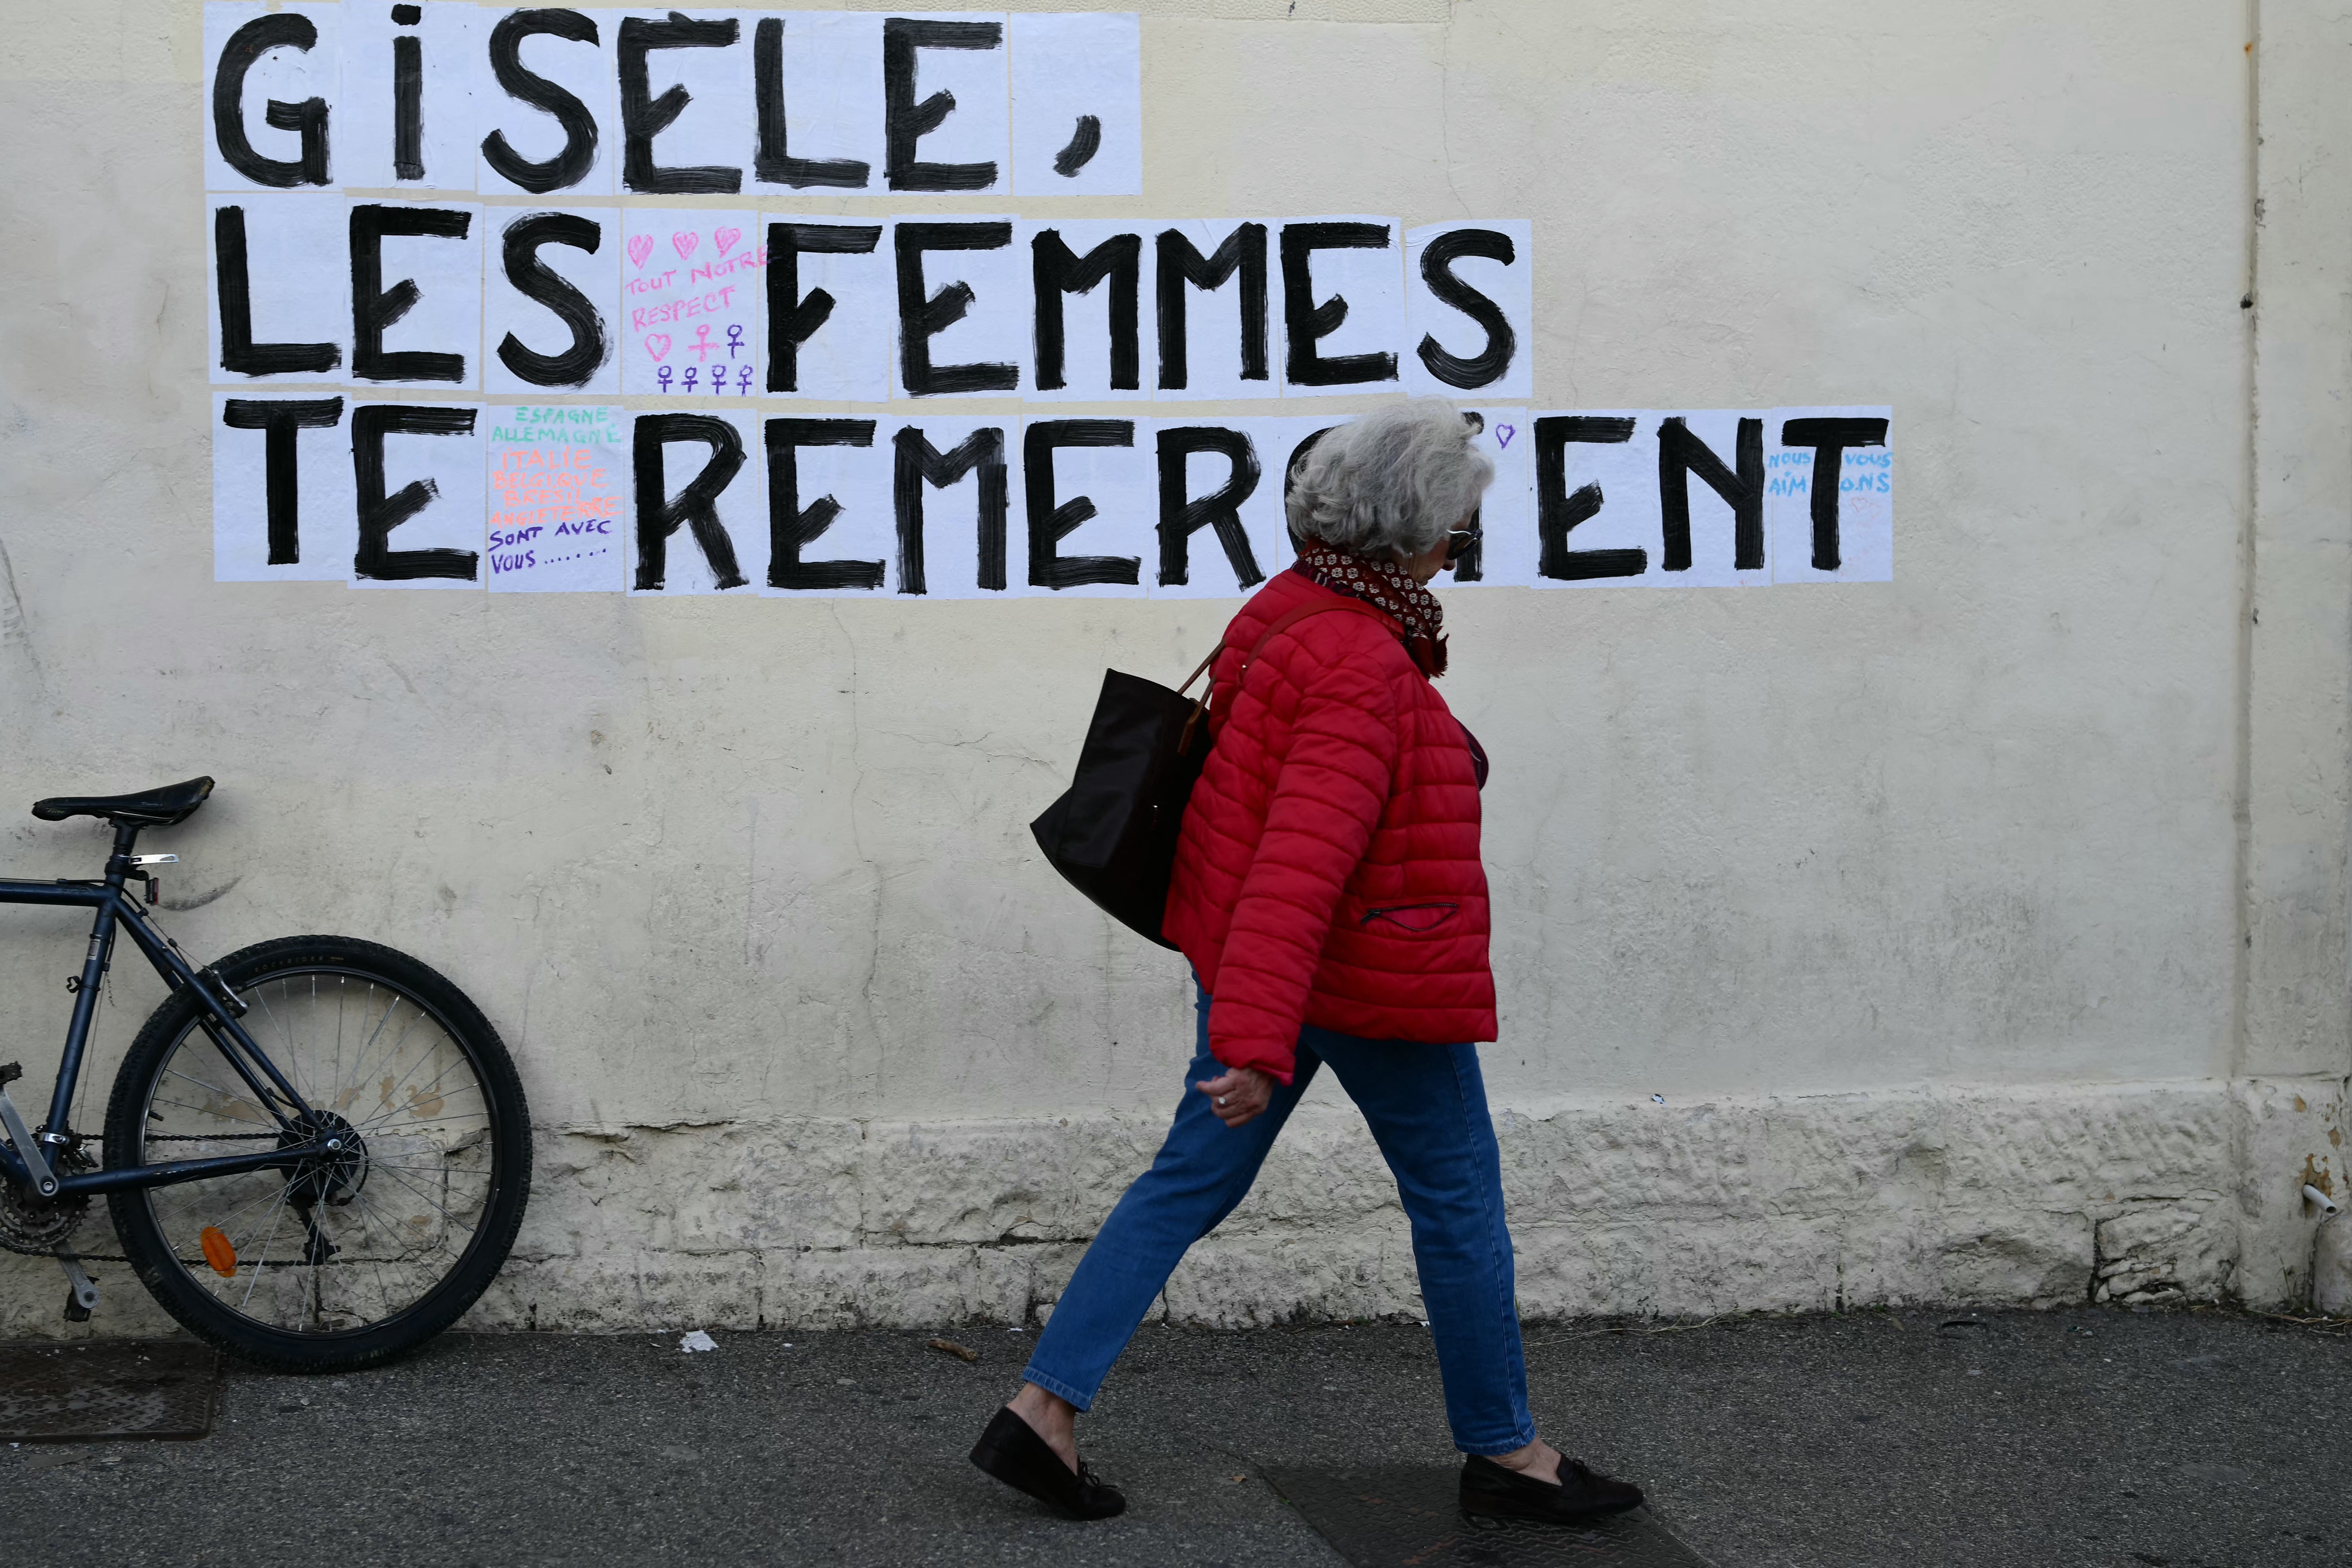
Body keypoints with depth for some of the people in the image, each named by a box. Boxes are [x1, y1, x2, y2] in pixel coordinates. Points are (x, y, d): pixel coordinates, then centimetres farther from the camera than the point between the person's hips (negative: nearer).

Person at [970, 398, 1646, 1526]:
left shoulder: (1293, 614, 5)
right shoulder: (1361, 669, -25)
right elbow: (1302, 862, -33)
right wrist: (1258, 1043, -36)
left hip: (1251, 957, 9)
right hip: (1366, 979, -9)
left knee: (1193, 1180, 12)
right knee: (1458, 1197, 9)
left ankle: (1042, 1411, 11)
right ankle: (1503, 1452, 24)